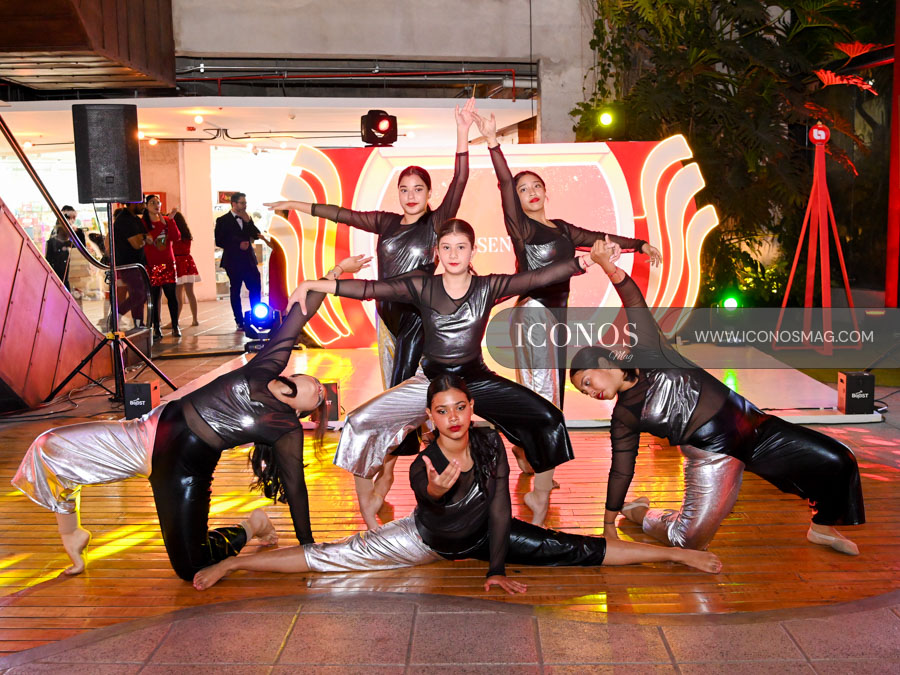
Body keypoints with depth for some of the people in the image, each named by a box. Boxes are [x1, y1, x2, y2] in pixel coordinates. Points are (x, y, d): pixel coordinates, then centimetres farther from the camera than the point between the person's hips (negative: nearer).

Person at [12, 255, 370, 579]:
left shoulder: (288, 431, -5)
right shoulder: (269, 366, -1)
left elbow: (296, 489, -2)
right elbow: (297, 318, -3)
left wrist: (308, 549, -3)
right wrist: (335, 273, -7)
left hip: (186, 468, -4)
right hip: (157, 428, 4)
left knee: (190, 568, -11)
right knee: (53, 448, -1)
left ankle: (250, 528, 14)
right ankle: (71, 535, 21)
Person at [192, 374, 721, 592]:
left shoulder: (490, 442, -22)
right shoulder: (423, 466, -29)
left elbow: (501, 507, -14)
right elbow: (426, 503, -51)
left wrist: (498, 570, -13)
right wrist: (437, 491, -74)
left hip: (483, 534, 2)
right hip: (431, 539, -1)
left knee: (577, 552, -7)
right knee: (330, 557, -8)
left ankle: (677, 554, 7)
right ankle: (231, 563, 7)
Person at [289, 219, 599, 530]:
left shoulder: (489, 287, -6)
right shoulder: (422, 287, -6)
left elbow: (537, 277, -19)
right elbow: (370, 289, -12)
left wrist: (579, 263, -35)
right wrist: (311, 285, -18)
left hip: (477, 380, 0)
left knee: (549, 418, -13)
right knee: (360, 422, -15)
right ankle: (367, 506, 7)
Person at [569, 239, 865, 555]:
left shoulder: (648, 352, -3)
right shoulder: (623, 416, 0)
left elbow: (636, 305, -15)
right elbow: (621, 471, 4)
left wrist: (608, 266, -31)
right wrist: (609, 523, 5)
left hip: (753, 425, 1)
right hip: (712, 456, -1)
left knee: (838, 460, -5)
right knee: (688, 538, -17)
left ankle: (822, 527, 20)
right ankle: (640, 513, 12)